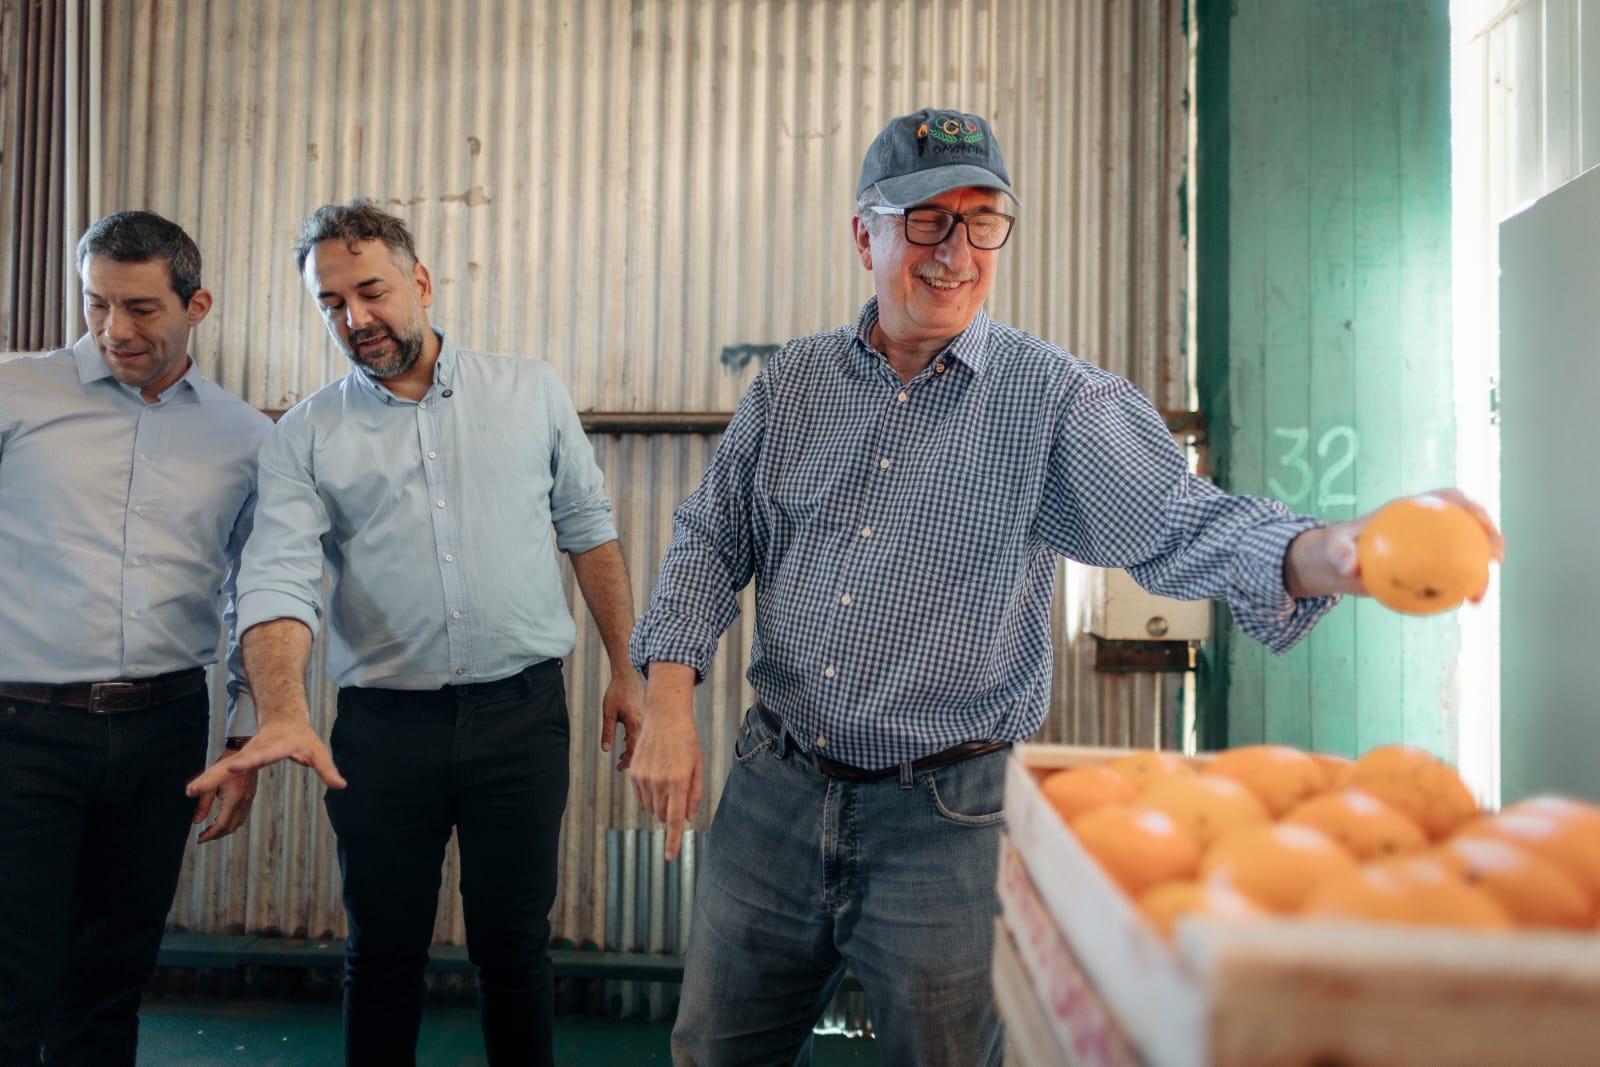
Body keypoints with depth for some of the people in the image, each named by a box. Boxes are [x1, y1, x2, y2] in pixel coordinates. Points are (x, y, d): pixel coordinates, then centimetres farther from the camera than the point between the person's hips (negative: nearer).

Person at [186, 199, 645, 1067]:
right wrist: (283, 716, -26)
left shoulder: (531, 391, 5)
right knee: (383, 950, 12)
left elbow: (589, 531, 10)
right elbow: (279, 579, -9)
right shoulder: (306, 435, 3)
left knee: (512, 945, 8)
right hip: (383, 724, 1)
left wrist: (624, 670, 6)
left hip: (521, 710, 0)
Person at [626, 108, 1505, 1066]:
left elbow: (1178, 523, -19)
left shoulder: (1056, 400, -7)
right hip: (776, 788, 4)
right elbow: (712, 539, 9)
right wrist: (670, 702, -4)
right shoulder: (793, 383, 4)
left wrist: (1328, 555, -39)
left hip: (945, 816, -3)